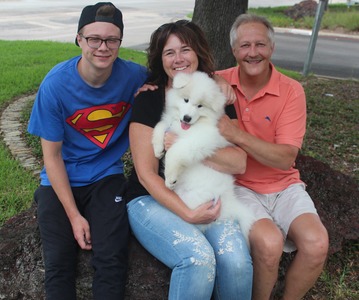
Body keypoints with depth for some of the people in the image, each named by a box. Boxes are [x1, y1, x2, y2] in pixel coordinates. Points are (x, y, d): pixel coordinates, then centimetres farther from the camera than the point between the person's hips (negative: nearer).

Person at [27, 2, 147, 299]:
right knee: (59, 263, -13)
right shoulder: (56, 84, -15)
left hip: (106, 177, 1)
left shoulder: (134, 75, -11)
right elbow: (52, 155, -9)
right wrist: (74, 216, -12)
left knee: (111, 260, -15)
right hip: (62, 181, 0)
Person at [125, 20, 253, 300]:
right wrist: (186, 214, -18)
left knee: (237, 261, -25)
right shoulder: (148, 100, -4)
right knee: (198, 259, -31)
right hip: (154, 198, -2)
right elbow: (146, 173, -9)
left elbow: (239, 163, -6)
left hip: (207, 199, 3)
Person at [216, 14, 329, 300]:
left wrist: (237, 134, -26)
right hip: (238, 185, -1)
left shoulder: (291, 91, -7)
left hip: (284, 186, 1)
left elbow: (286, 158, -14)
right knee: (268, 243, -29)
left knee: (316, 243, -23)